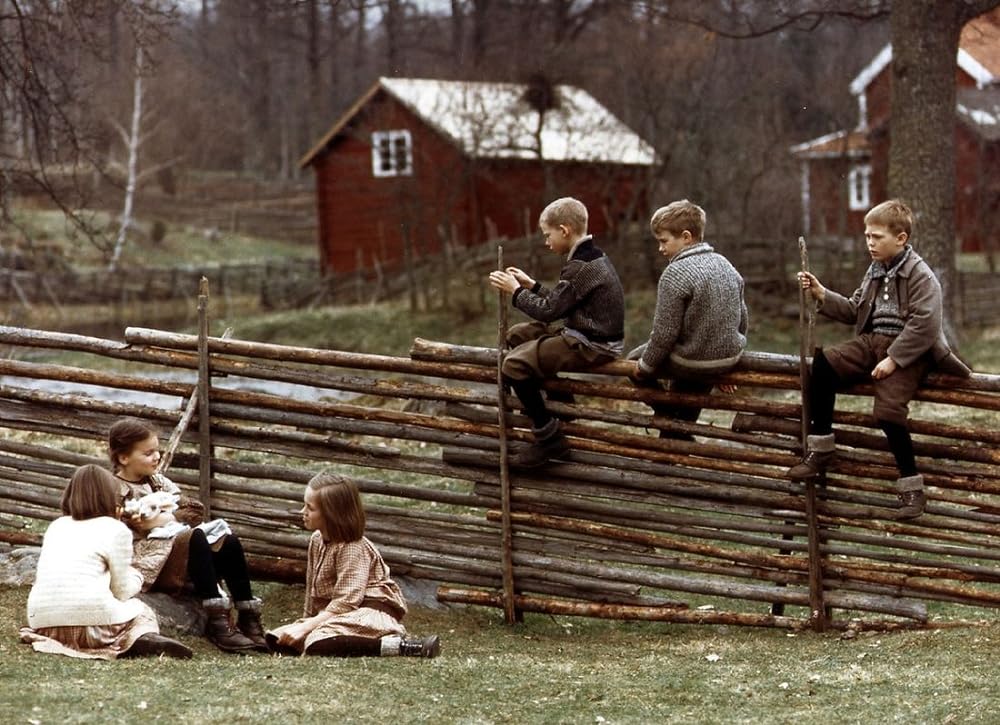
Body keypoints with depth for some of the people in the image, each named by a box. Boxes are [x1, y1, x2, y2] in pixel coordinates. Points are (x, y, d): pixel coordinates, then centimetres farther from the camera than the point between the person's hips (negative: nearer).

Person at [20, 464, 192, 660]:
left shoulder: (56, 526, 18)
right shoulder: (115, 529, 3)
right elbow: (122, 592, 2)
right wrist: (135, 576, 25)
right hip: (90, 624, -5)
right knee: (141, 611, 24)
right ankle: (144, 637, -9)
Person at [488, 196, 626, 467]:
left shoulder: (580, 268, -20)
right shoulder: (594, 257, 12)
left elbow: (548, 311, -19)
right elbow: (559, 303, 17)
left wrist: (515, 291, -6)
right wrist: (531, 285, 14)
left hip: (592, 346, -11)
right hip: (596, 336, 11)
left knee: (515, 364, -20)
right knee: (518, 335, 19)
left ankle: (548, 437, -15)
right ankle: (559, 400, 26)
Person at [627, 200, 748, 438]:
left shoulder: (676, 274, -19)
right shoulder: (725, 265, 6)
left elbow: (664, 333, -19)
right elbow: (743, 320, 14)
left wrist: (645, 366, -3)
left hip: (691, 363, -7)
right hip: (728, 360, 7)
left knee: (634, 361, 19)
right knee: (682, 421, 27)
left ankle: (668, 413, 13)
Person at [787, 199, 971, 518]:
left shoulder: (920, 276, -9)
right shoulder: (875, 271, 16)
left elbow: (923, 324, -18)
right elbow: (854, 311, 19)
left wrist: (893, 359, -22)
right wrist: (822, 295, 4)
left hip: (906, 349, -7)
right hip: (871, 342, 7)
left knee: (888, 411, -25)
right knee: (823, 362, -16)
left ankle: (912, 485, -11)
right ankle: (820, 448, -6)